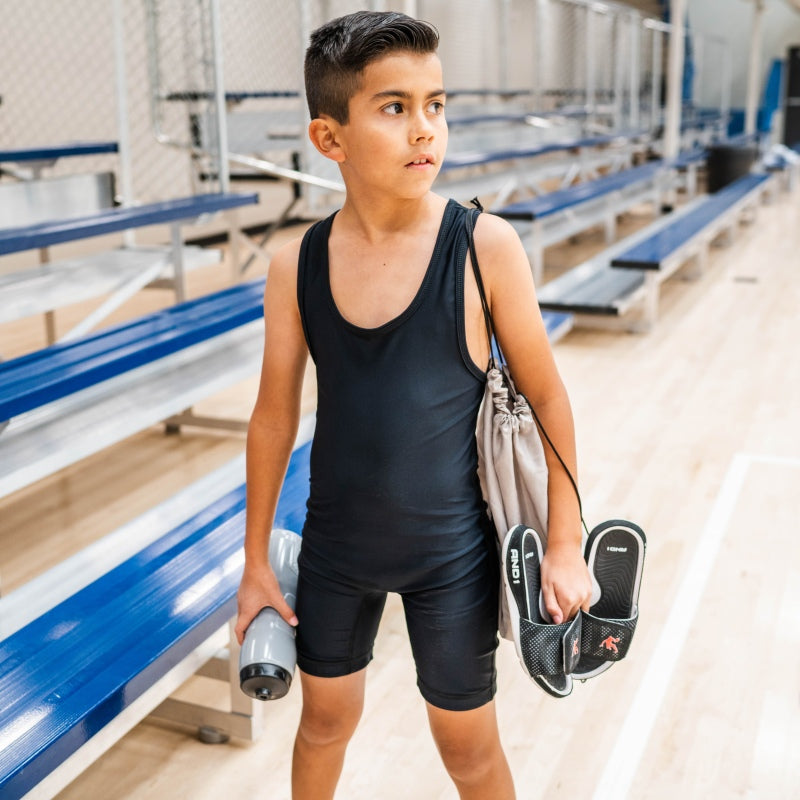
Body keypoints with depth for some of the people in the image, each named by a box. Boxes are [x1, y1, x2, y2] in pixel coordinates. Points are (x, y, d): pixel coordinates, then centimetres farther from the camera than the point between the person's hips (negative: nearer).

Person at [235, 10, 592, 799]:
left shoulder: (484, 246, -17)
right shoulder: (295, 267, -10)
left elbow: (545, 395, -9)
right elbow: (274, 417, -1)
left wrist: (564, 545, -7)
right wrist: (256, 562, 6)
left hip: (451, 556, -2)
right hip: (334, 548, 3)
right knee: (326, 719, 24)